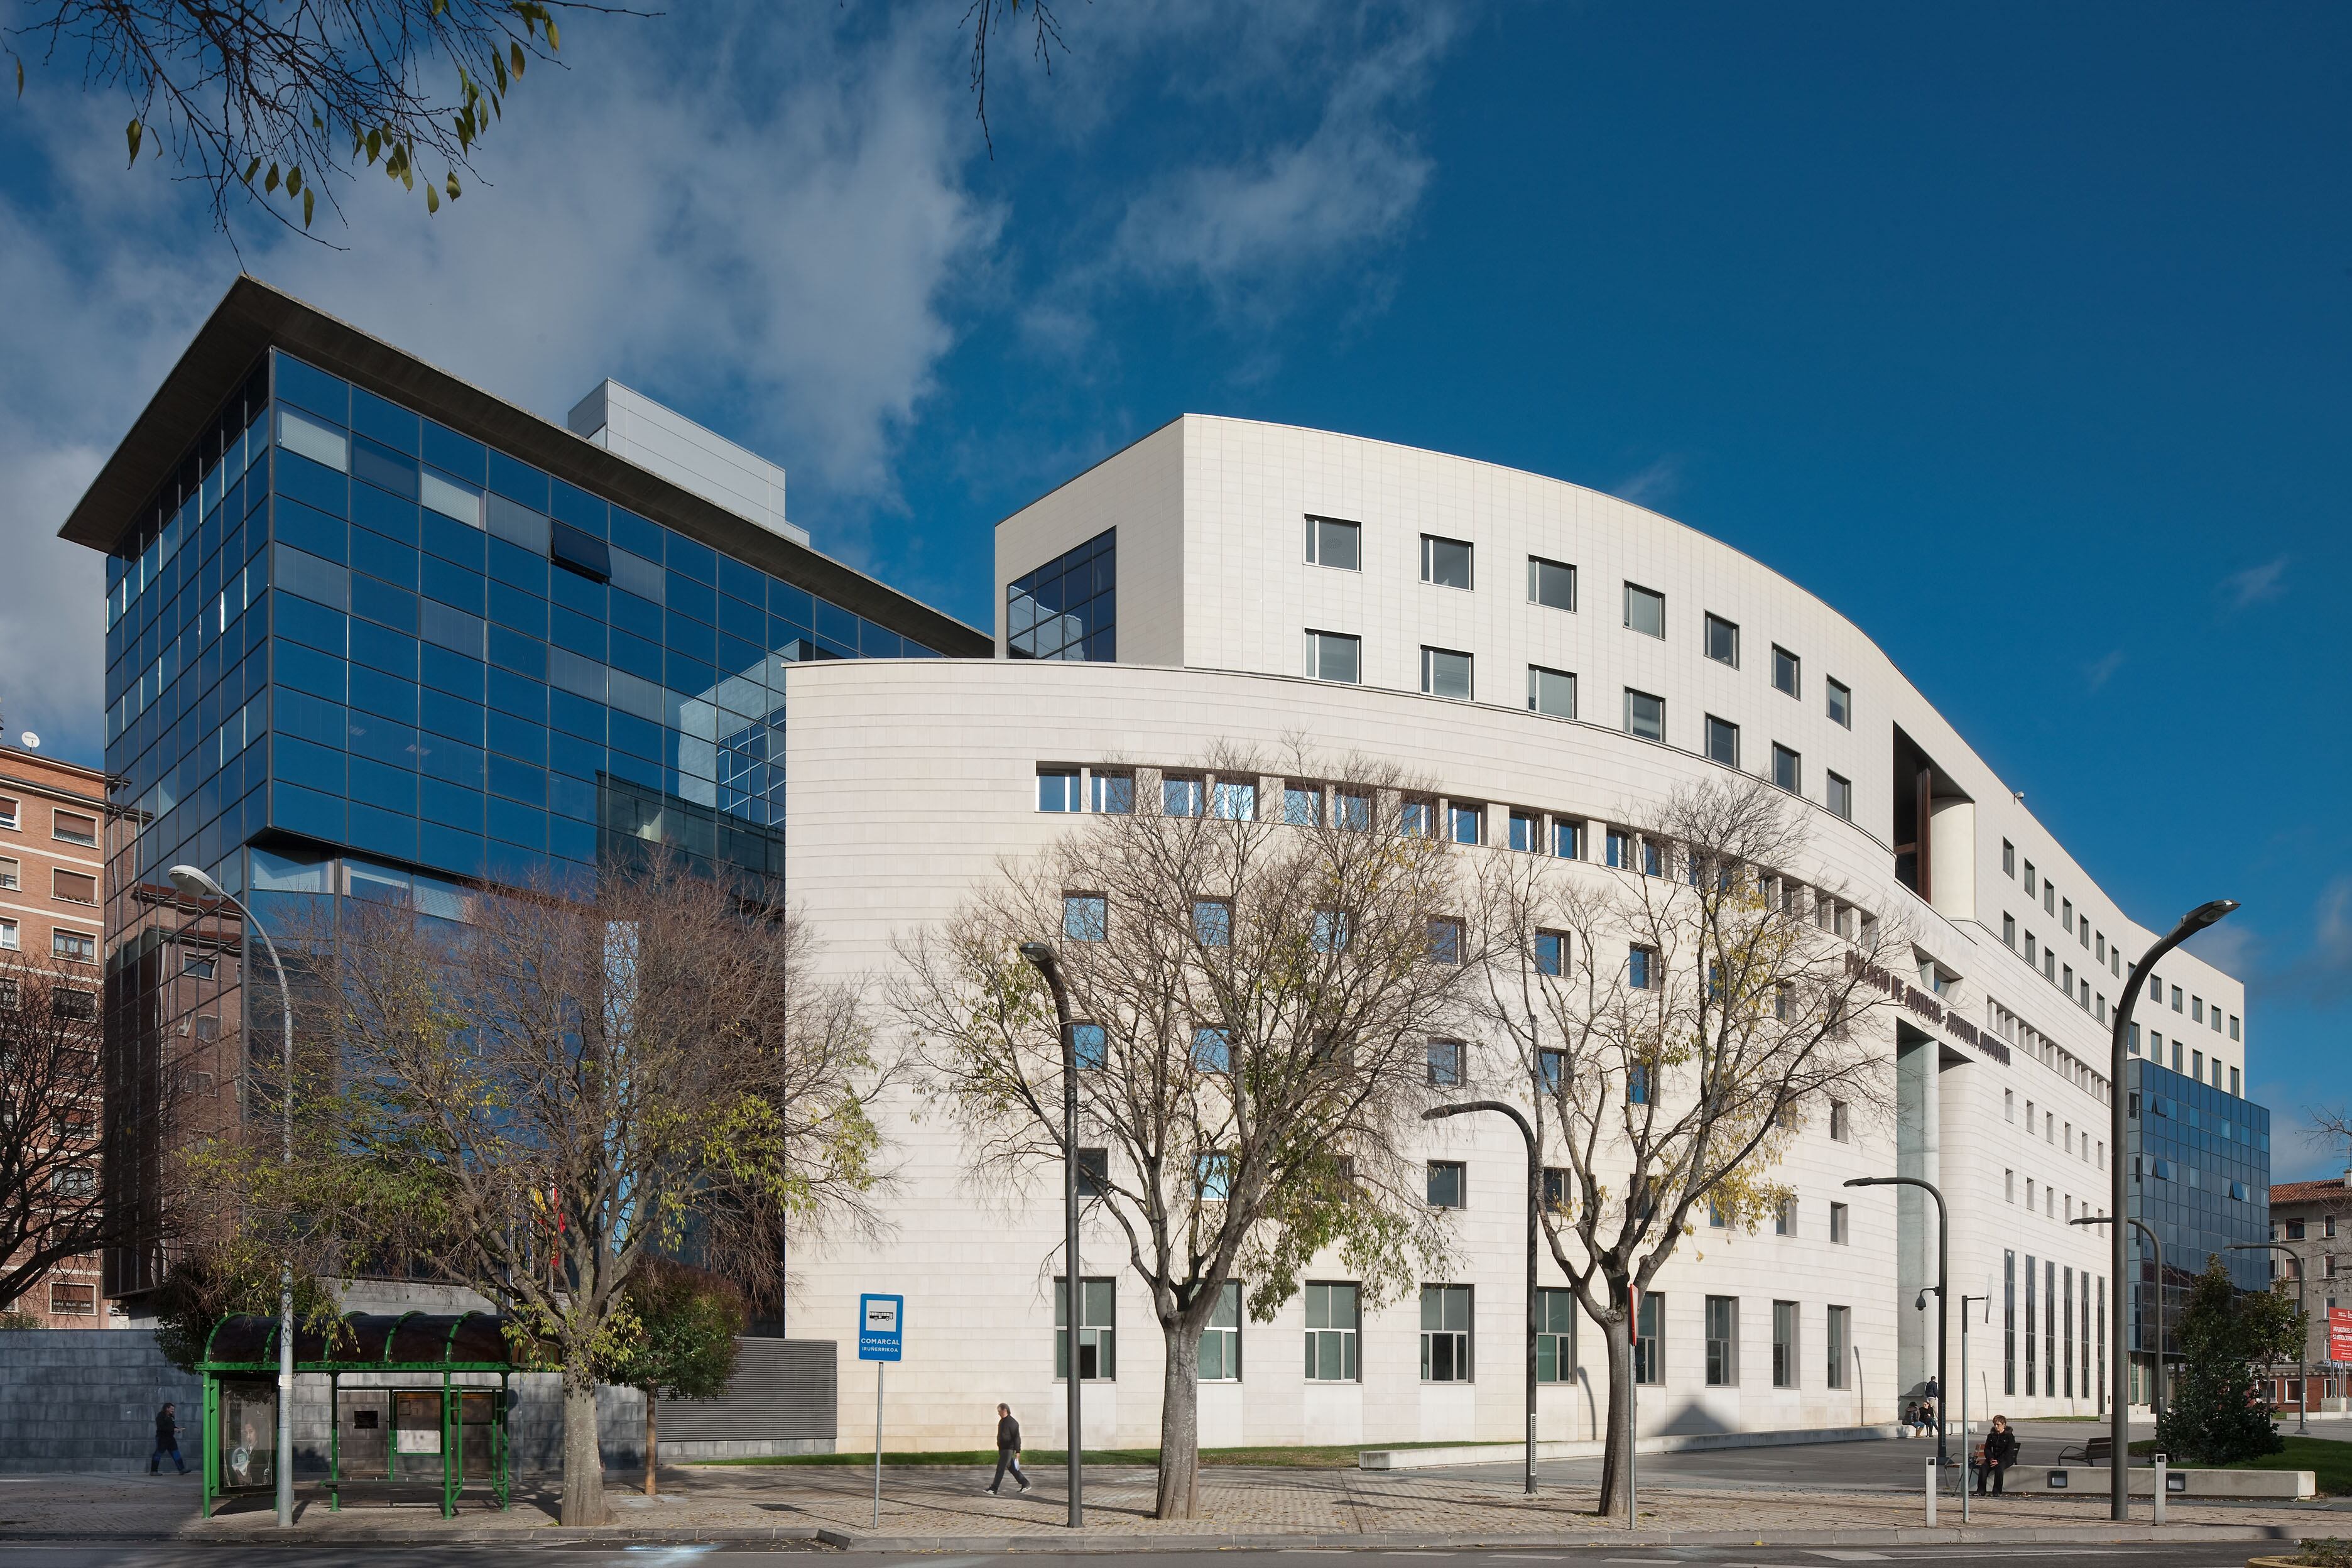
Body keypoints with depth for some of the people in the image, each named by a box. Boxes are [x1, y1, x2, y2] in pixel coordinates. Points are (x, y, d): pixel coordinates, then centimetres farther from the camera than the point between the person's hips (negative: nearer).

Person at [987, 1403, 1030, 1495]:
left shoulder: (1012, 1422, -15)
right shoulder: (1002, 1421, 13)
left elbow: (1016, 1438, -17)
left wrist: (1018, 1451, -20)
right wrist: (999, 1449, 24)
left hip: (1008, 1449, -10)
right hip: (1003, 1449, 10)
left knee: (1000, 1468, -10)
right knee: (1012, 1468, 13)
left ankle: (993, 1489, -11)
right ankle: (1025, 1484, 21)